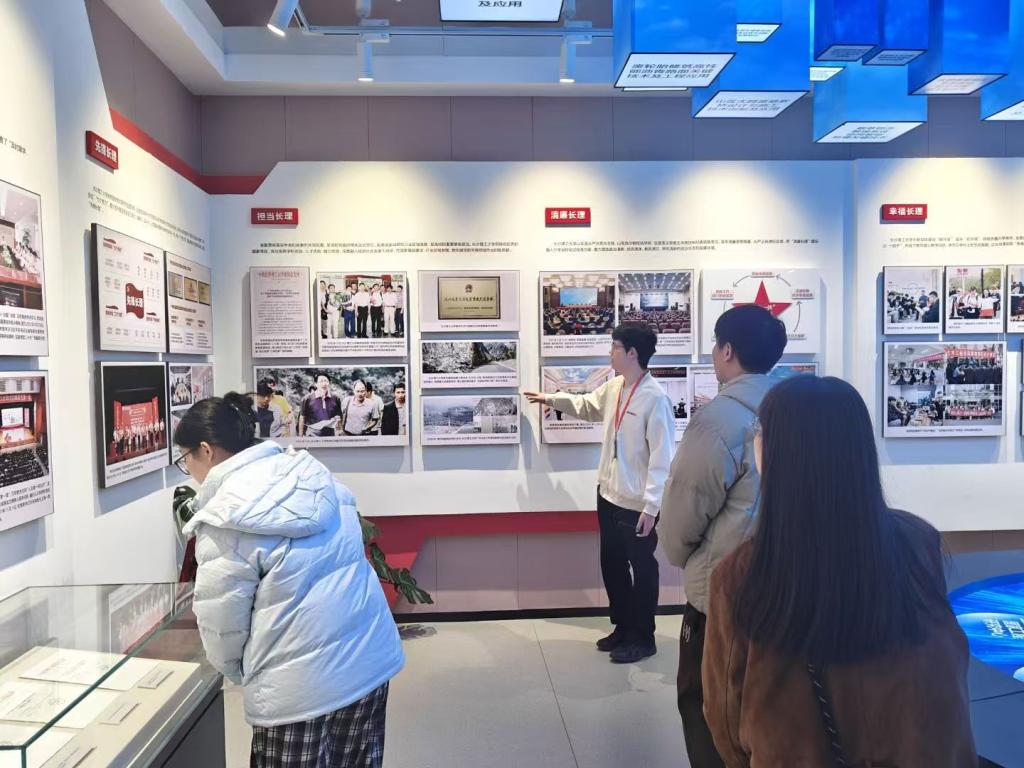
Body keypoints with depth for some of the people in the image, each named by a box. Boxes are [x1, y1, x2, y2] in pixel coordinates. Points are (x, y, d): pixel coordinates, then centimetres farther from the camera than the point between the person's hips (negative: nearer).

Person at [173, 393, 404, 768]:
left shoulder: (225, 519, -14)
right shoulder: (310, 470, 3)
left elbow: (222, 621, -6)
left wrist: (238, 672, 15)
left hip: (303, 683, -6)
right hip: (370, 657, 6)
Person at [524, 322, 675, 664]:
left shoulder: (655, 398, -20)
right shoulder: (613, 387, 4)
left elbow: (662, 457, -21)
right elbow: (586, 405, 27)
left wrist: (651, 506, -22)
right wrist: (551, 398, 32)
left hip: (638, 504, -8)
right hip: (609, 496, 8)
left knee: (642, 570, 10)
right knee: (611, 565, 19)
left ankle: (642, 638, 26)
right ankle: (623, 627, 37)